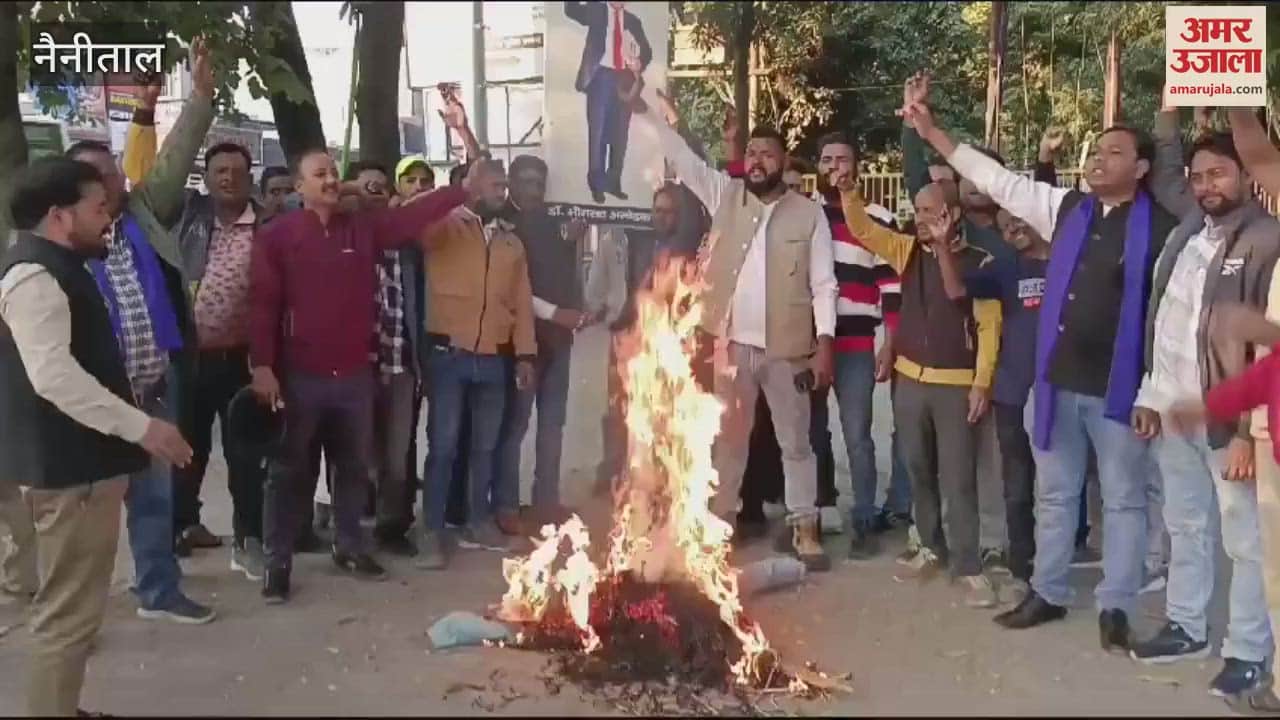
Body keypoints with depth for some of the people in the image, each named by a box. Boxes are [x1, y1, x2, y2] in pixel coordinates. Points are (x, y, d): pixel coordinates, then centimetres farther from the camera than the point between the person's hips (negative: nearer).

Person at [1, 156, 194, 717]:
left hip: (79, 459, 11)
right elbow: (53, 375, -29)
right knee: (70, 608, -4)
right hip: (68, 466, -11)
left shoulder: (57, 267, 17)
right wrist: (140, 426, -28)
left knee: (72, 604, 20)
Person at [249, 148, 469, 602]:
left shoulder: (363, 228, 7)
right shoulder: (276, 236, -5)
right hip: (299, 375, -4)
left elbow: (412, 216, 0)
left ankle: (349, 547, 31)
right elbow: (264, 304, -10)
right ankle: (277, 562, 16)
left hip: (355, 373, 4)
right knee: (291, 470, 6)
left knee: (354, 466, 15)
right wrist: (263, 365, -17)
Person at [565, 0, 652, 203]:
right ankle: (597, 183, 3)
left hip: (625, 79, 3)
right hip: (602, 76, -3)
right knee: (598, 131, -2)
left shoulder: (633, 21, 15)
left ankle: (613, 182, 12)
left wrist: (639, 63, -1)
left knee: (620, 133, 4)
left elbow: (646, 50, 19)